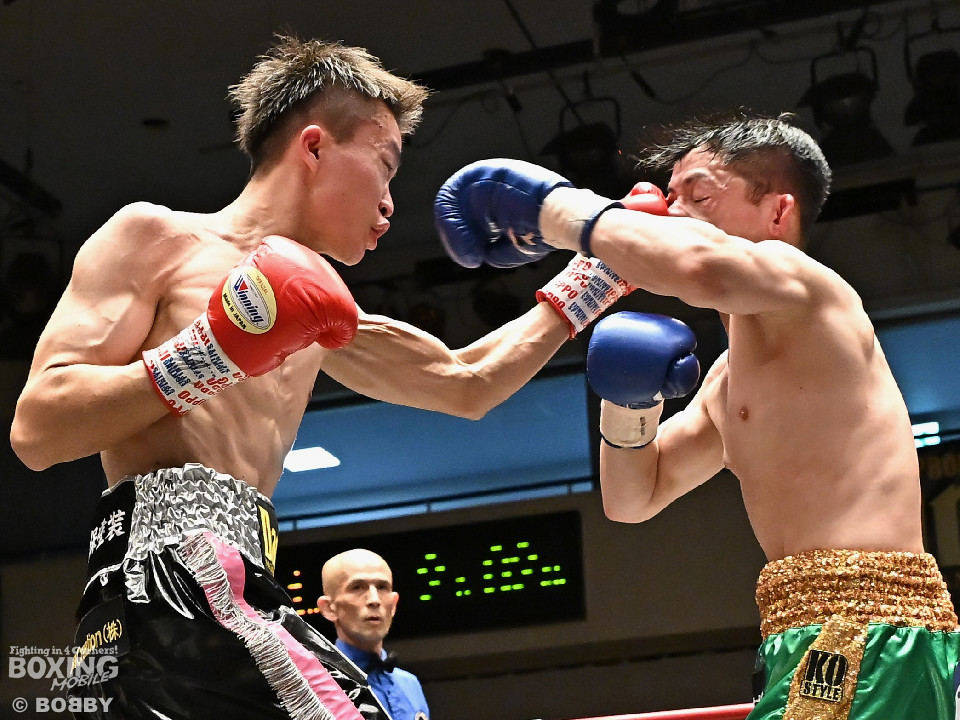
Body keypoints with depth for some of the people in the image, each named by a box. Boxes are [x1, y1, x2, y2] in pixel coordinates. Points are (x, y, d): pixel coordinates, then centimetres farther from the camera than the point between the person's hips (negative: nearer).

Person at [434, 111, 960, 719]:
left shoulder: (803, 285, -6)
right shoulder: (730, 375, 22)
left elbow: (702, 264, -30)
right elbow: (631, 499, 25)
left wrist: (555, 208, -16)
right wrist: (629, 400, 6)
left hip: (861, 625, -10)